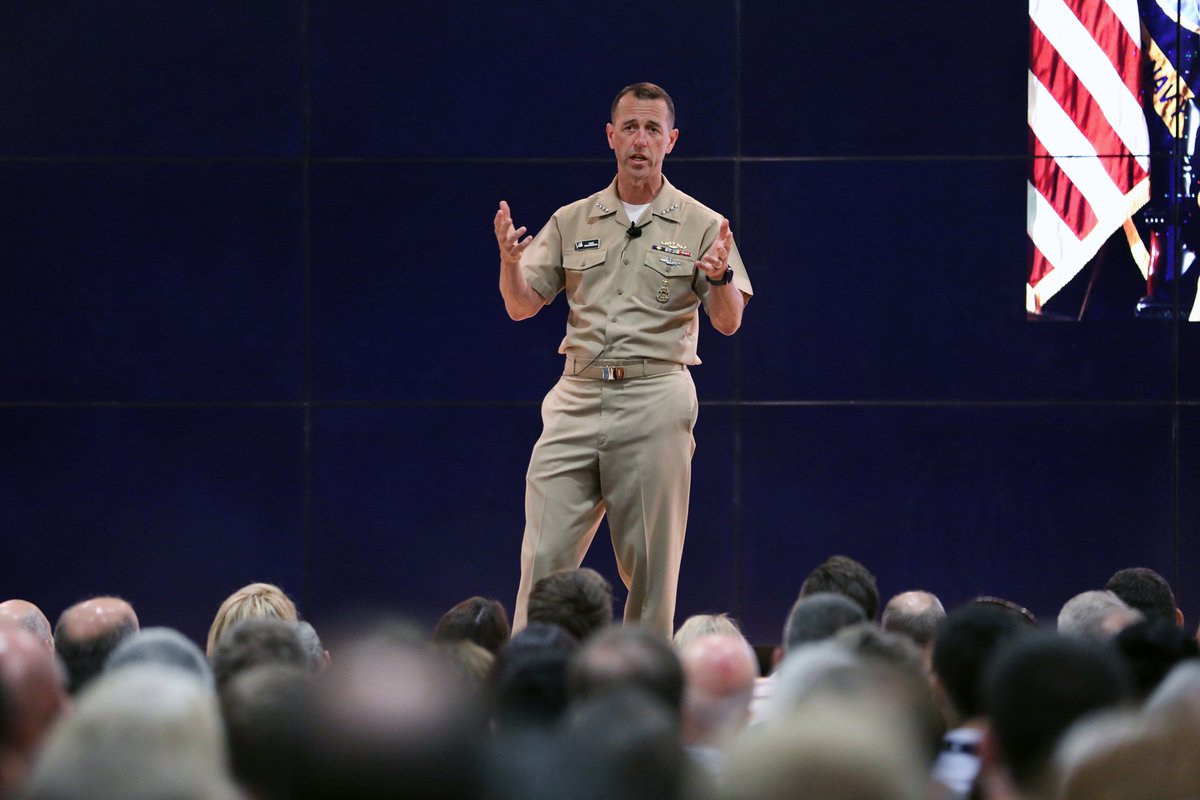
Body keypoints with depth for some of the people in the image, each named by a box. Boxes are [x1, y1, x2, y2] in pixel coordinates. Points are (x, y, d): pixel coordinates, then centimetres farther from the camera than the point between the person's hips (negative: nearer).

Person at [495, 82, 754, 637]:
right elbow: (521, 307, 9)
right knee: (544, 555, -5)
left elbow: (728, 323, -4)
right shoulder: (571, 221, 12)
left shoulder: (701, 226, 4)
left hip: (656, 400, -2)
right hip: (576, 398, 2)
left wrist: (721, 277, -26)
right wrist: (510, 261, -12)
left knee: (650, 564, 0)